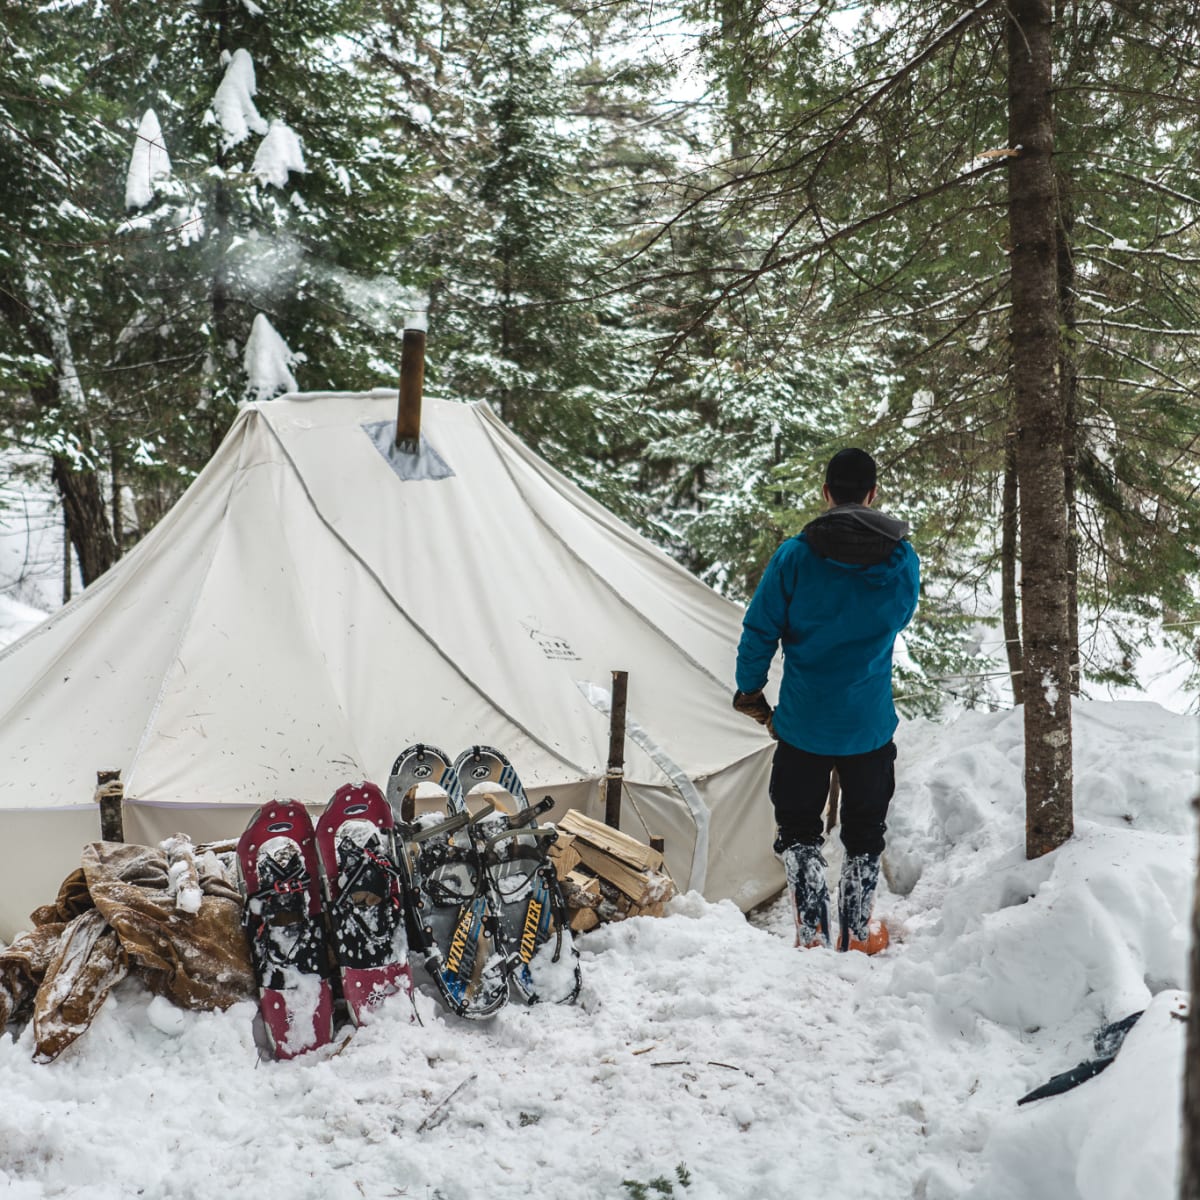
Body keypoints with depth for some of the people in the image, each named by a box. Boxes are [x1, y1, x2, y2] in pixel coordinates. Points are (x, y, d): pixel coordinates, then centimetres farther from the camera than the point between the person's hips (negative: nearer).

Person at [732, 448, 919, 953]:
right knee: (865, 834, 18)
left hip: (803, 723, -2)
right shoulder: (903, 561, -6)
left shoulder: (794, 556, -13)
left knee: (798, 830, 13)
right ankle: (857, 934, 27)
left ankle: (812, 933, 7)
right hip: (871, 724, 2)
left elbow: (760, 630, -7)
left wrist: (749, 690, 8)